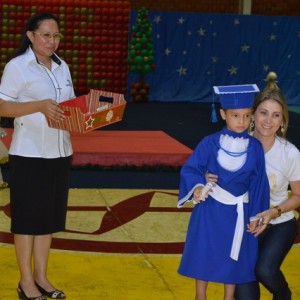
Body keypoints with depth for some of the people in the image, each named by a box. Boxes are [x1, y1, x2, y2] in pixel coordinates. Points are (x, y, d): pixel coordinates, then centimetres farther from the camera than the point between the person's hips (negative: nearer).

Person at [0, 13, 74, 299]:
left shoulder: (62, 67, 11)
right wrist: (39, 106, -25)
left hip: (60, 152, 6)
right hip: (29, 154, -6)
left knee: (49, 215, 11)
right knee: (28, 216, 1)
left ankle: (41, 277, 21)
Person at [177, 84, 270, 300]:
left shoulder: (255, 148, -5)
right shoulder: (210, 143, -9)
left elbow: (259, 183, 0)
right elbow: (190, 169, -5)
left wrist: (255, 215, 2)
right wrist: (197, 186, -25)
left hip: (238, 212, 1)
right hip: (210, 210, -1)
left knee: (234, 257, 11)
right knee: (204, 254, 8)